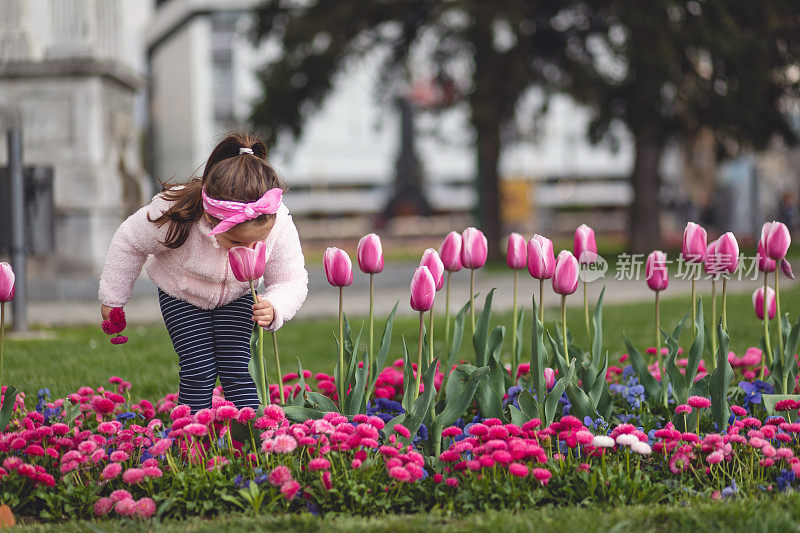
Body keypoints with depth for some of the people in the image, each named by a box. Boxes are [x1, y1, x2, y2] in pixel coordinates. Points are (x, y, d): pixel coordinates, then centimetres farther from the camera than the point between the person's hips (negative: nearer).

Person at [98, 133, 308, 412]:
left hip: (237, 296, 2)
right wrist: (112, 298, -5)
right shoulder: (176, 214, -40)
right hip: (181, 294, -2)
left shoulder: (279, 224, -35)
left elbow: (291, 281, -18)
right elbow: (130, 244, -19)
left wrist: (273, 310, -42)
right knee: (198, 373, -11)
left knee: (237, 369, -8)